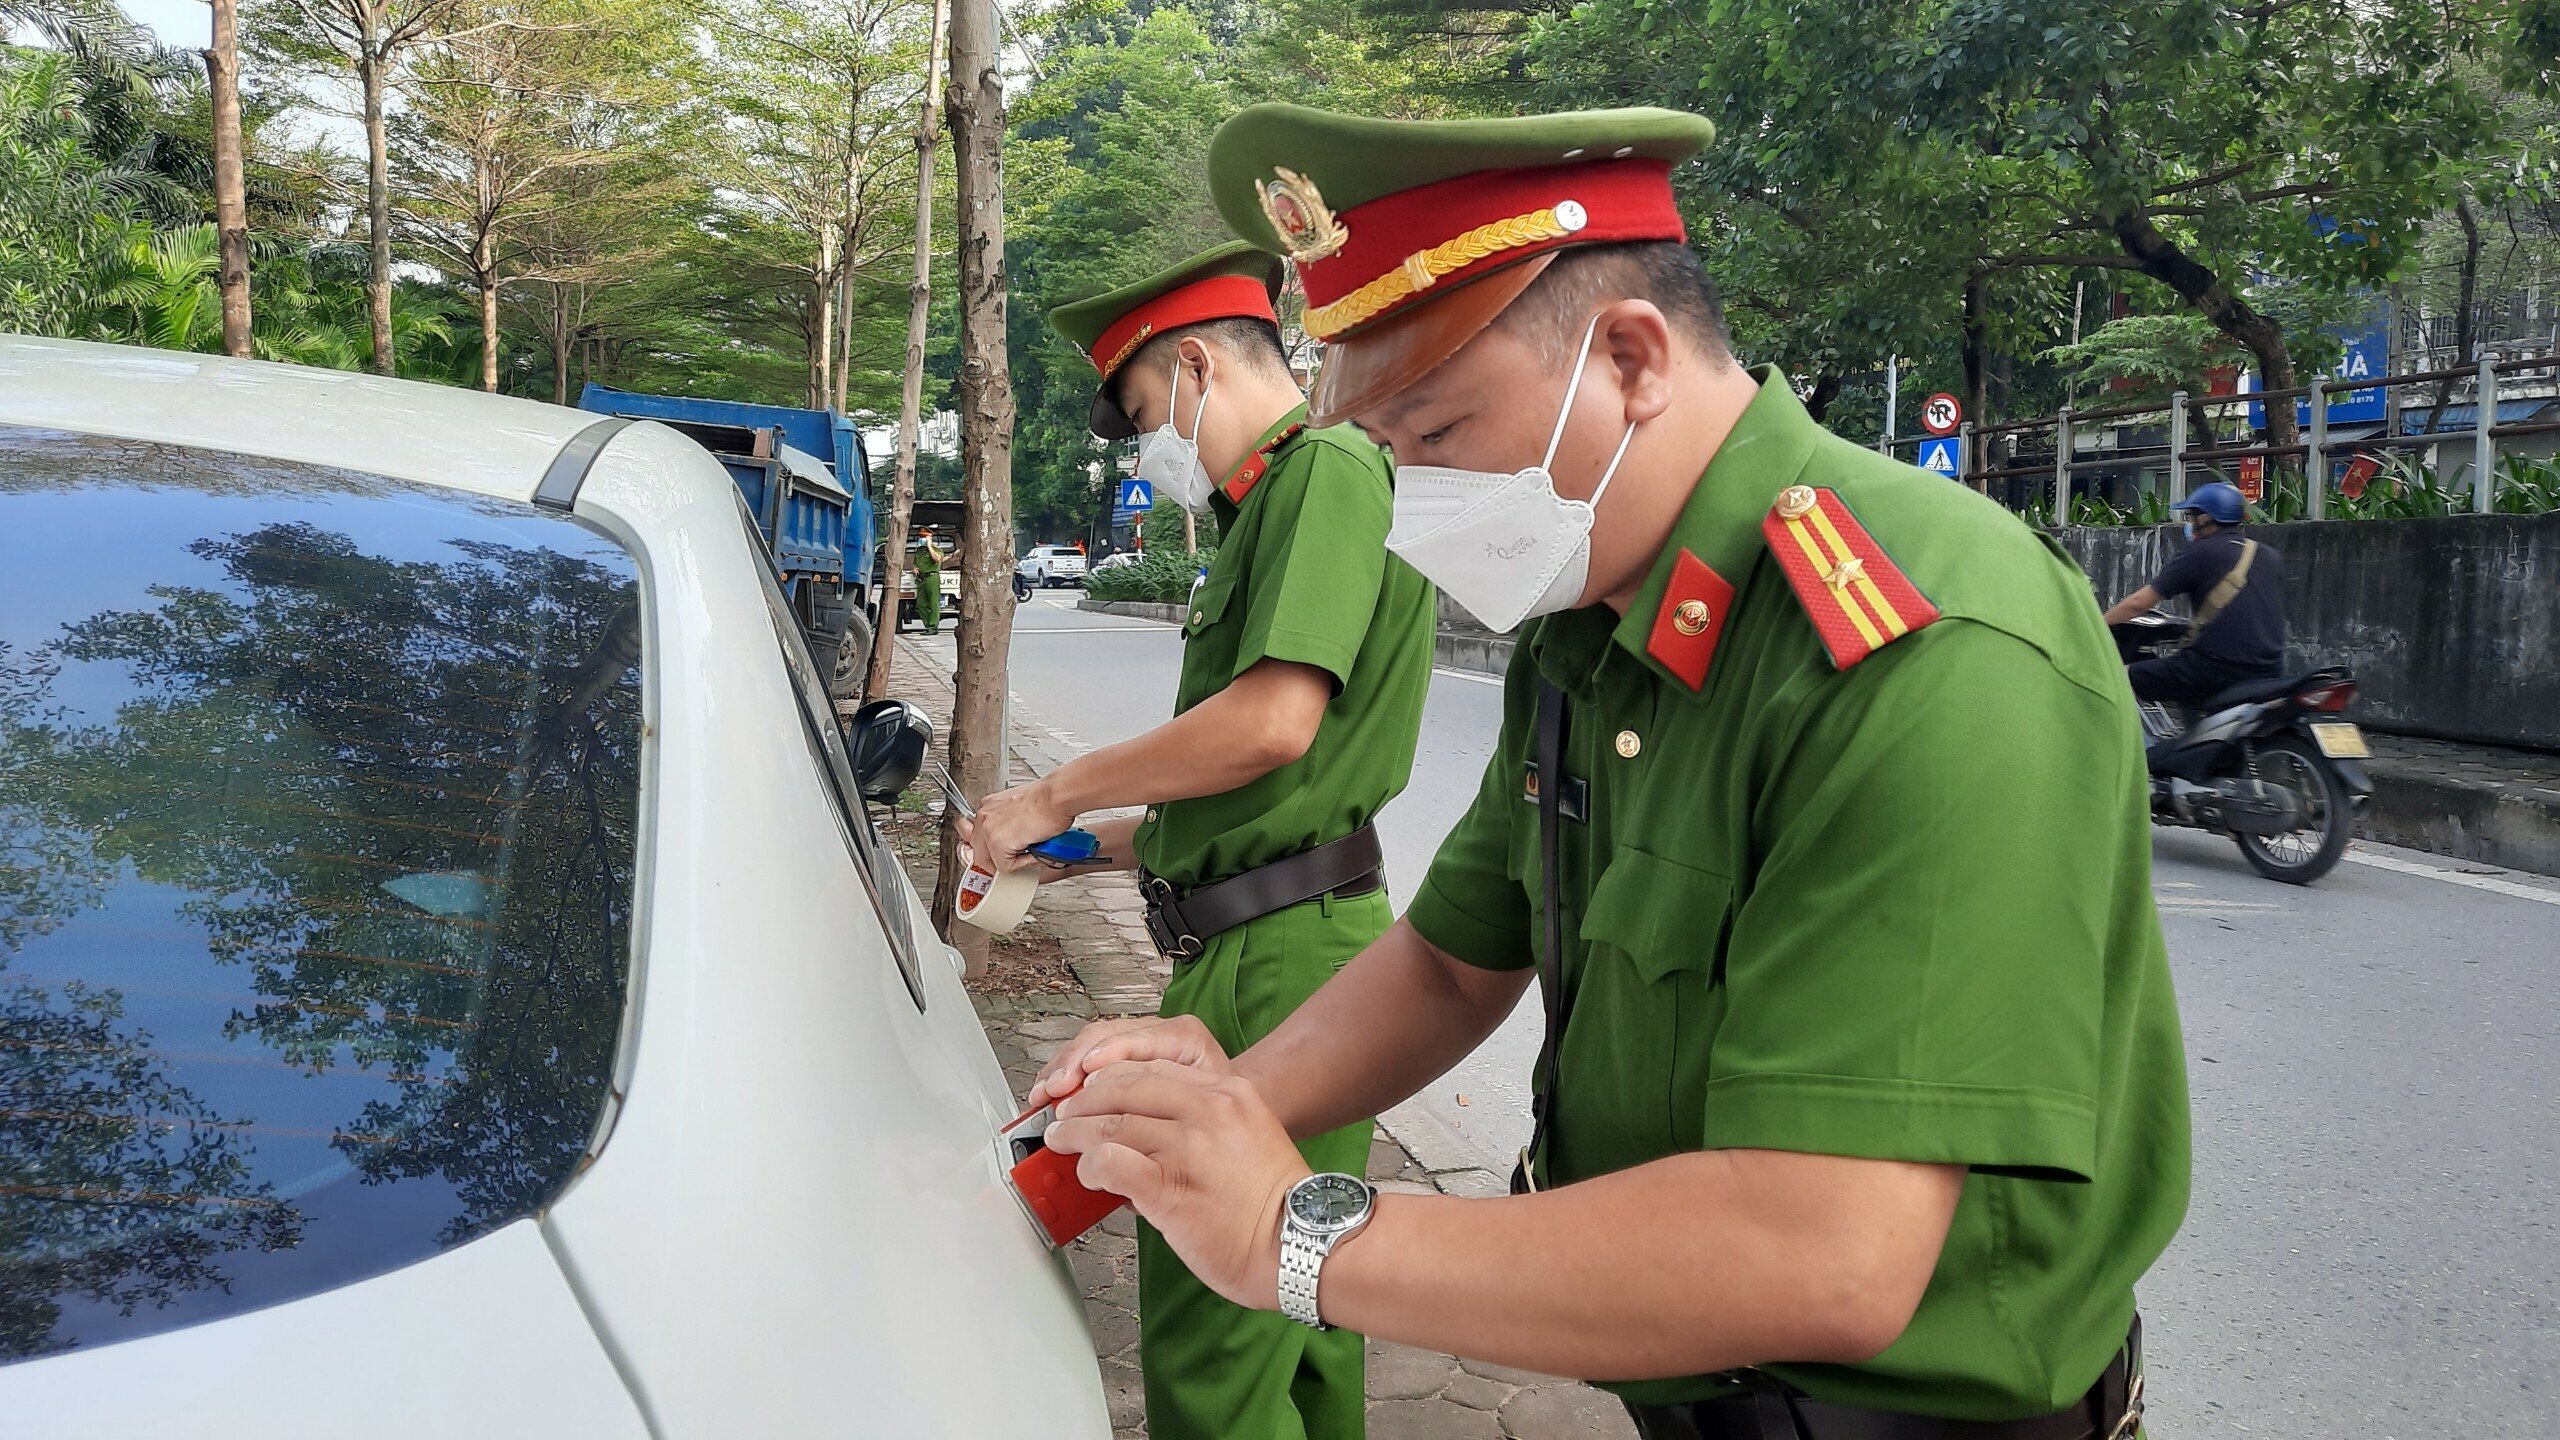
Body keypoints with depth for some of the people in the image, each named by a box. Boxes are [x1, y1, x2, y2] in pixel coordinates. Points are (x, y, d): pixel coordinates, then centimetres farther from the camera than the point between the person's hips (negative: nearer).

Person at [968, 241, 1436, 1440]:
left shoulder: (1328, 467, -9)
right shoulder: (1279, 503, 21)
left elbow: (1276, 720, -22)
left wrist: (1059, 791, -10)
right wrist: (1104, 841, 22)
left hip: (1283, 955, -11)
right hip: (1289, 944, 11)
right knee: (1293, 1316, 19)